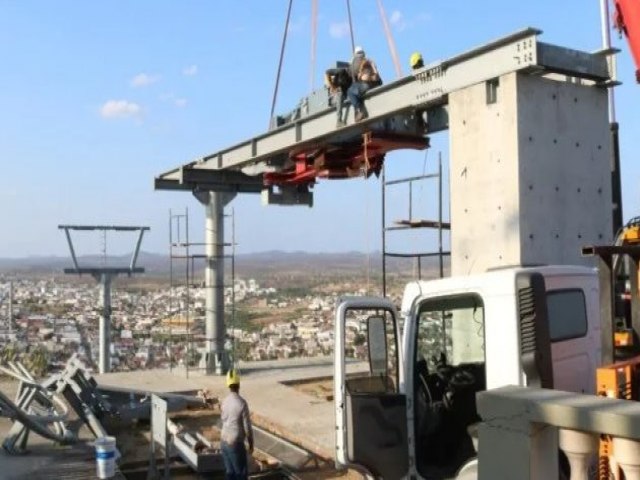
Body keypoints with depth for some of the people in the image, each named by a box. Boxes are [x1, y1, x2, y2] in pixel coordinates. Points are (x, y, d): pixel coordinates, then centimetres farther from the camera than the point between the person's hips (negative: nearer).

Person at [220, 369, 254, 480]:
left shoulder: (224, 401, -2)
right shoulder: (242, 403, -23)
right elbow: (247, 426, -16)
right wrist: (251, 443, -3)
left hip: (224, 441, 7)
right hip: (235, 444, -7)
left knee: (230, 471, 16)